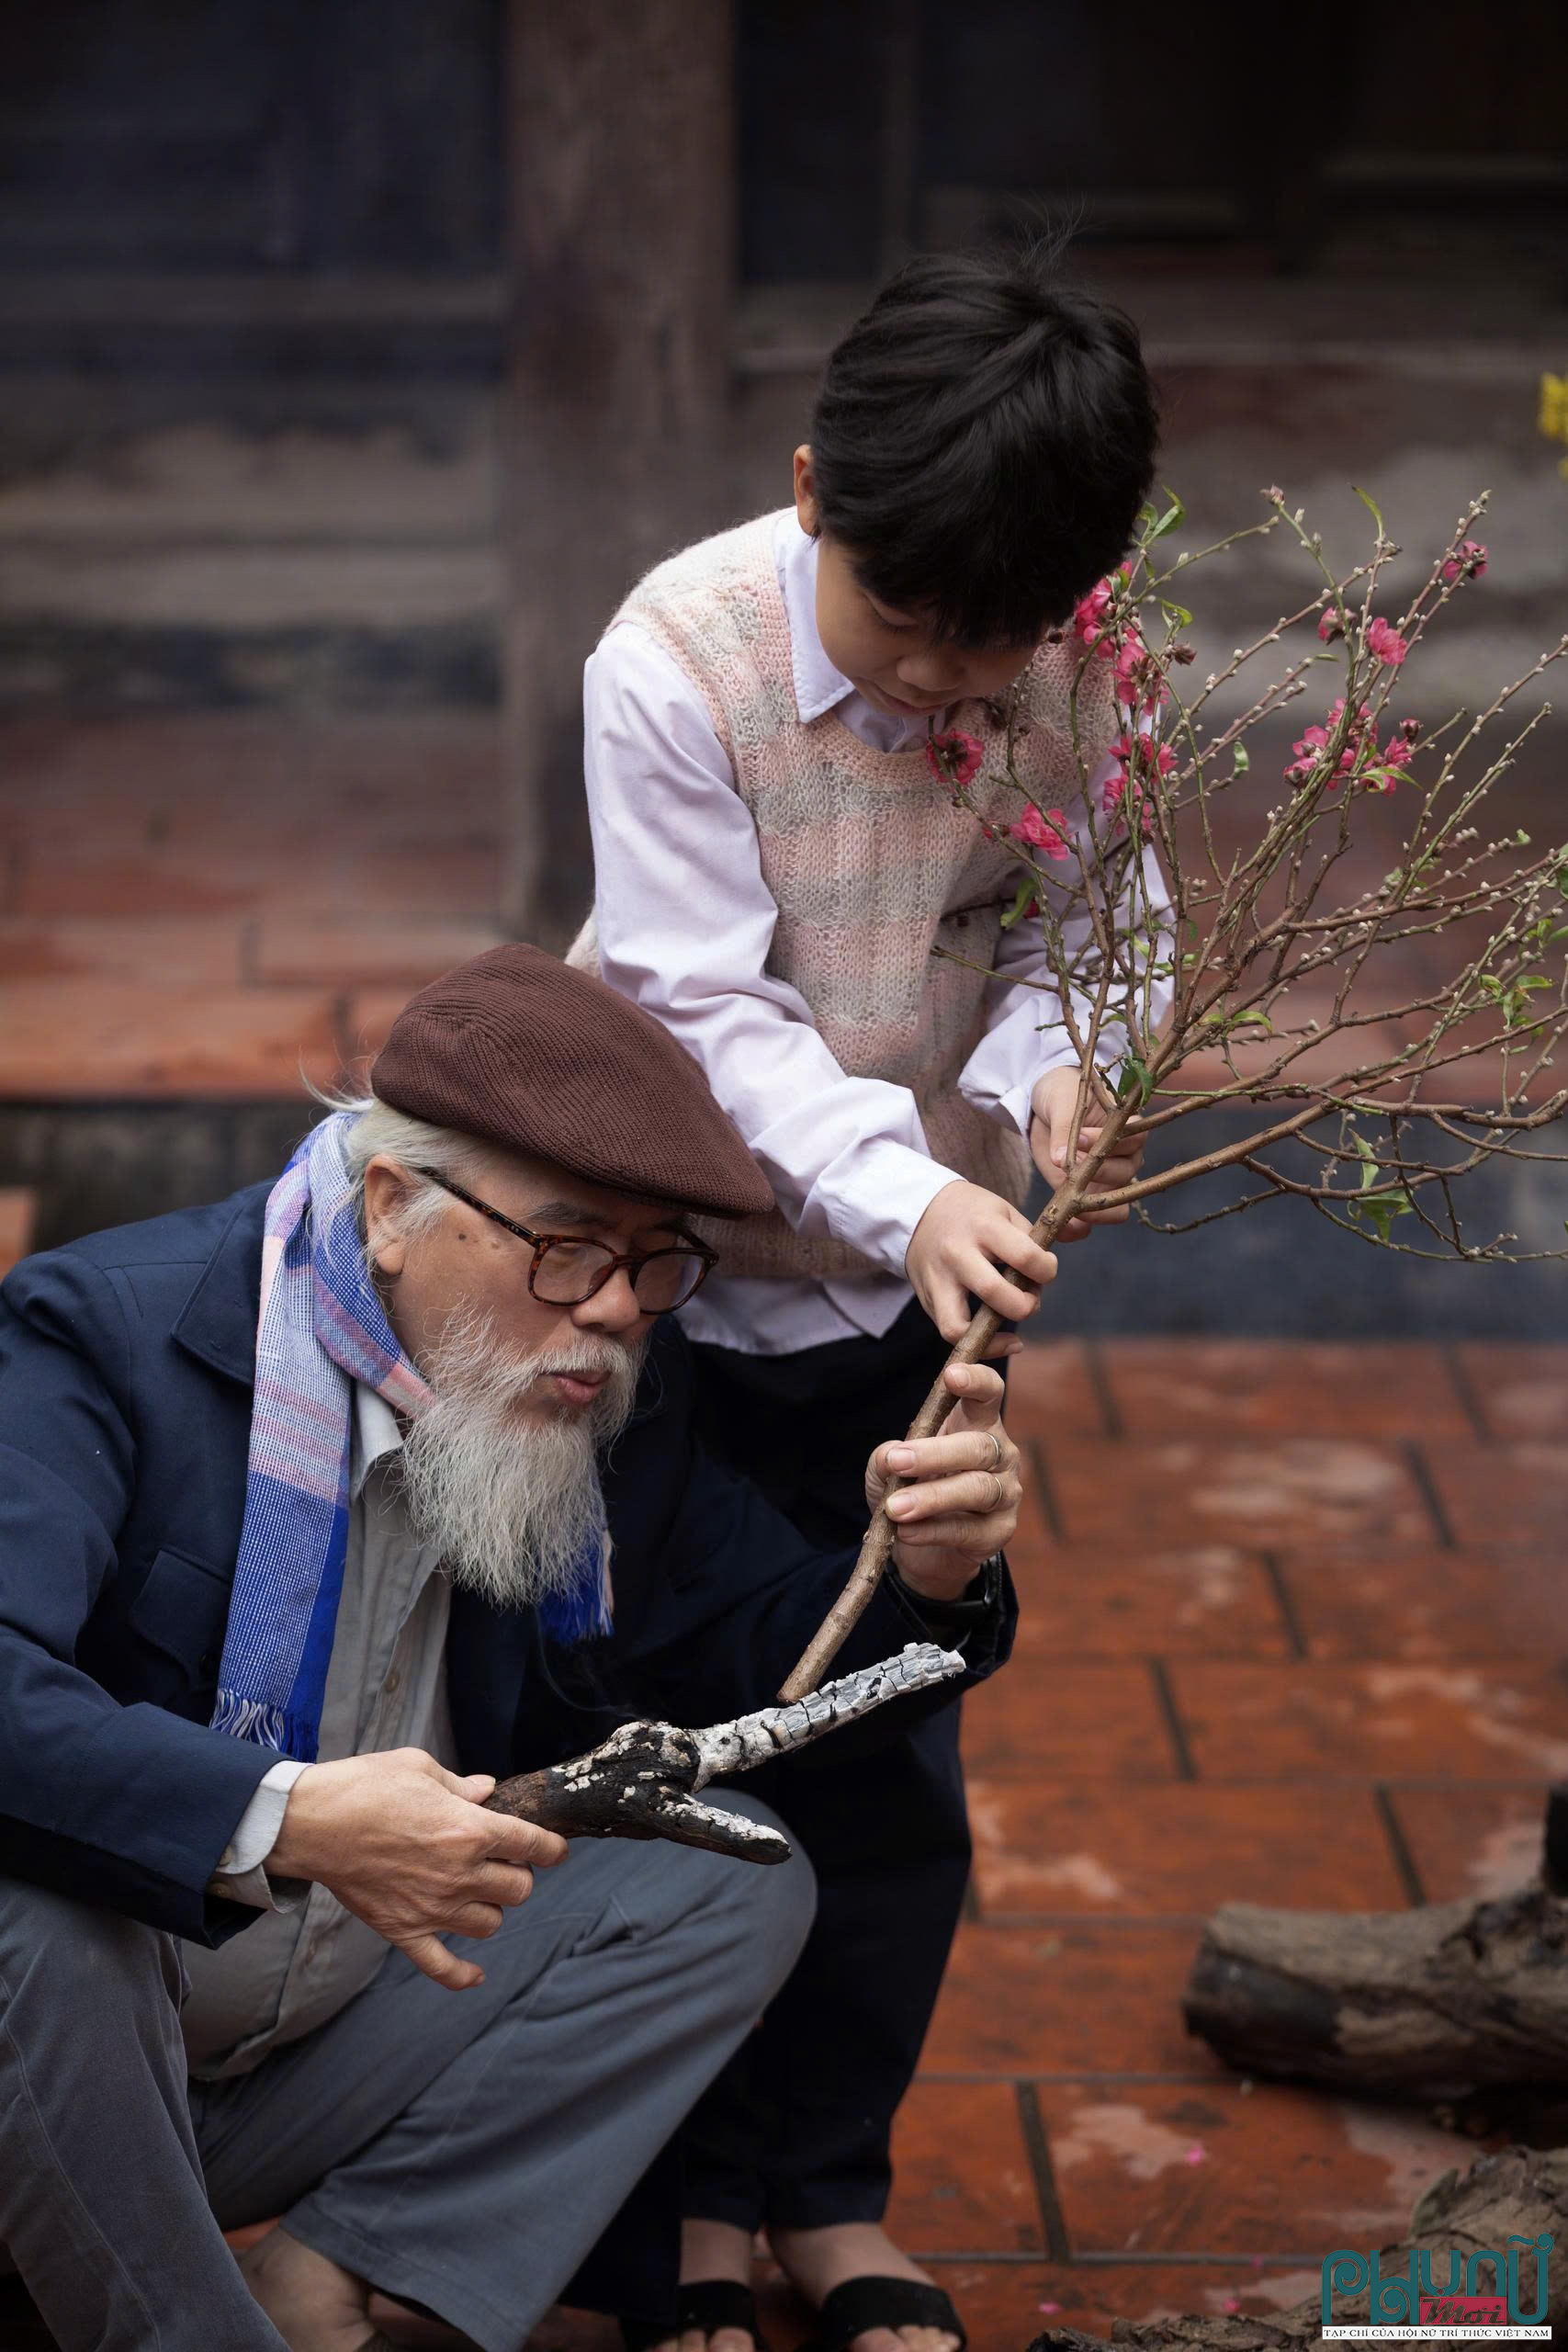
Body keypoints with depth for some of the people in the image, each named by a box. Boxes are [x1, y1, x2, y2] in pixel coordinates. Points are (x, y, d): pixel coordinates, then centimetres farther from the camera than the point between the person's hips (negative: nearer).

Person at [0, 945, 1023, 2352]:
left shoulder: (619, 1397, -1)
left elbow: (763, 1671, 7)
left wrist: (926, 1577, -15)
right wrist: (282, 1818, -46)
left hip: (329, 2063, 6)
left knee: (737, 1876, -6)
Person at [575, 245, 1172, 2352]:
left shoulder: (1069, 657, -13)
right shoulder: (679, 658, -23)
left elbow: (1097, 898, -1)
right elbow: (708, 1009, -23)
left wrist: (1062, 1053, -23)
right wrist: (899, 1191, -36)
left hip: (919, 1282, 3)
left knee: (897, 1763, 9)